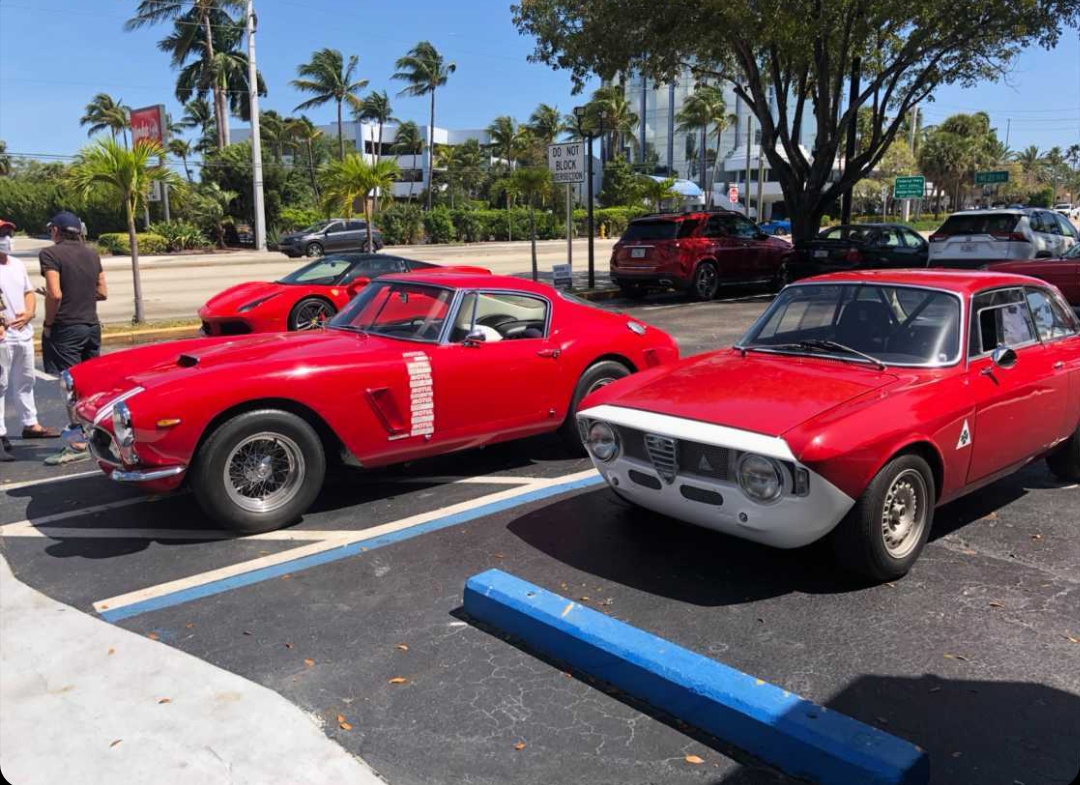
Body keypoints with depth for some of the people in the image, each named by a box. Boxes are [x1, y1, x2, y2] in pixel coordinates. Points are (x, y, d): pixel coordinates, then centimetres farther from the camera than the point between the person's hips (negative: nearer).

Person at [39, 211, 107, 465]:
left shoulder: (51, 254, -10)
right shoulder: (92, 254, 10)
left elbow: (55, 294, -19)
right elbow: (102, 292, 13)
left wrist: (48, 323, -8)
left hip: (65, 329, -7)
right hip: (91, 326, 7)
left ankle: (78, 445, -6)